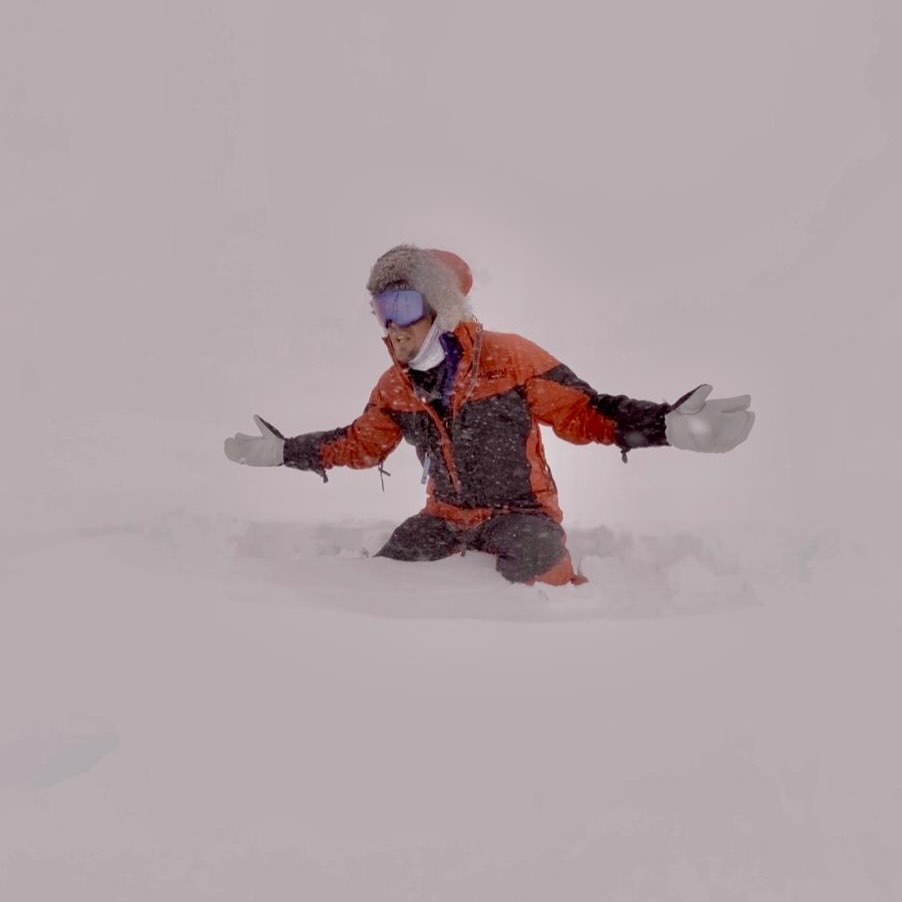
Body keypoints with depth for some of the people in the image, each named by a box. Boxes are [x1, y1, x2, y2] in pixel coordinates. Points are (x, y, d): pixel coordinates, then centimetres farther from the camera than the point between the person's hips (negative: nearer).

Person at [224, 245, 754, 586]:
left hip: (520, 509, -5)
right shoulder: (396, 386, -1)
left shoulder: (508, 358, -18)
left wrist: (668, 425, -32)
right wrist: (283, 451, 15)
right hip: (447, 513, 5)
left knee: (536, 583, -31)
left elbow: (585, 412, -17)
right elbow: (361, 443, 16)